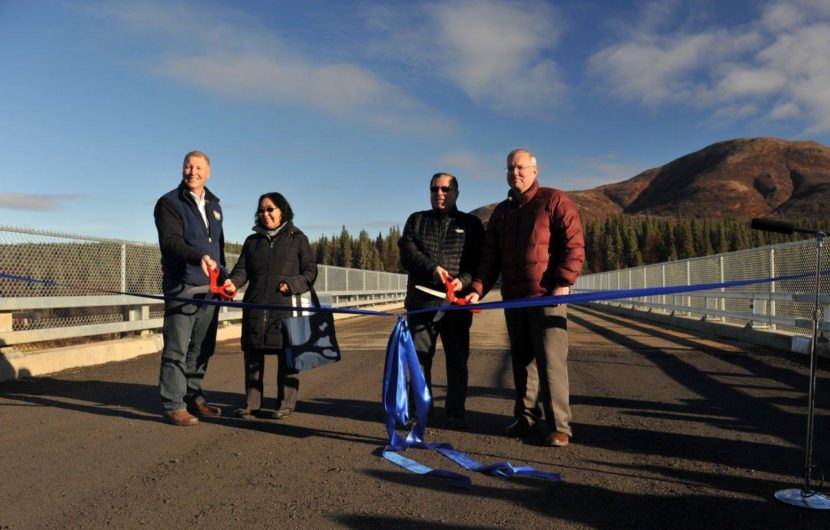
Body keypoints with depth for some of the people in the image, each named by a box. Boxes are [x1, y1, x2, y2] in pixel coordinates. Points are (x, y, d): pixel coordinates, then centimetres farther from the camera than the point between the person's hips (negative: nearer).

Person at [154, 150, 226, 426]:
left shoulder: (213, 205, 18)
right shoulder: (169, 203, -3)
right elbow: (170, 241, -17)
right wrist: (199, 256, -34)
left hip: (209, 289, 6)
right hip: (182, 288, -6)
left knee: (202, 349, 11)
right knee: (177, 349, -5)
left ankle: (194, 398, 22)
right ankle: (173, 406, 1)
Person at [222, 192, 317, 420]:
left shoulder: (298, 239, 8)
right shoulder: (252, 241, 18)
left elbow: (310, 272, 4)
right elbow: (242, 269, 9)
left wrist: (292, 285, -13)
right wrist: (233, 282, -13)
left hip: (287, 307, -3)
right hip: (255, 307, 3)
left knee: (287, 356, 1)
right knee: (252, 354, 5)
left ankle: (286, 403, 11)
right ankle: (252, 403, 16)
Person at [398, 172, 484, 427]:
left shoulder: (471, 223, 10)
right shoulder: (416, 220, 13)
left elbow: (480, 260, 2)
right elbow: (407, 252, -2)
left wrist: (464, 280, -16)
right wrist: (432, 268, -18)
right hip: (421, 301, 1)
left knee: (457, 359, 3)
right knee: (419, 357, 4)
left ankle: (456, 412, 13)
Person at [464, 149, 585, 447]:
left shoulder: (554, 201, 0)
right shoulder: (501, 212, 16)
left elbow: (574, 244, -8)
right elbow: (490, 257, 13)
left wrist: (564, 283, -18)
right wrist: (478, 290, 1)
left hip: (547, 296, -6)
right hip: (513, 298, 6)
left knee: (550, 361, -7)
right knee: (522, 361, 10)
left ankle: (557, 426, -1)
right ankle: (526, 418, 20)